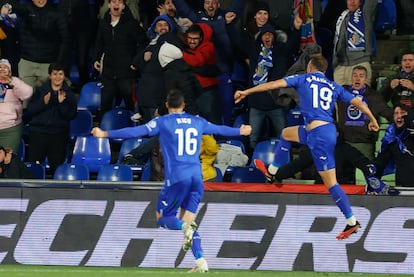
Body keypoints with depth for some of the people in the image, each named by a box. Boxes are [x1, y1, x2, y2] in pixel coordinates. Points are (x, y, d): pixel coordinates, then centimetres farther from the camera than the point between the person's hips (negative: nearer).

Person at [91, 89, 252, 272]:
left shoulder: (162, 122, 2)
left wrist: (106, 134, -3)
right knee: (187, 219, 11)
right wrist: (240, 131, 51)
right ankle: (201, 261, -7)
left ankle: (186, 227, -27)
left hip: (176, 178, -4)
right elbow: (219, 129, 31)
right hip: (196, 177, 4)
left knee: (163, 217, 8)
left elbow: (136, 131, -6)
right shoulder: (198, 122, 15)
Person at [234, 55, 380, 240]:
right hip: (327, 128, 7)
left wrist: (246, 92, 1)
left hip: (318, 135, -7)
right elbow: (357, 102, 14)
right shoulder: (333, 86, 17)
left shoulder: (304, 79, 5)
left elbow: (276, 84, -1)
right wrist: (373, 120, 27)